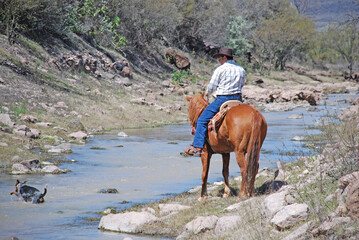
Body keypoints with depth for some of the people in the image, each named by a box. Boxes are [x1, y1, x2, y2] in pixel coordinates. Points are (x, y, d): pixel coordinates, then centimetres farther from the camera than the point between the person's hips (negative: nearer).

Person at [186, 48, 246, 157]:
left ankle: (198, 148, -8)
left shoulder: (220, 69, -7)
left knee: (202, 121, 0)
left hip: (222, 99, -6)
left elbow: (212, 86, -5)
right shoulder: (241, 70, 11)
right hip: (238, 99, 6)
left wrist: (207, 93, 16)